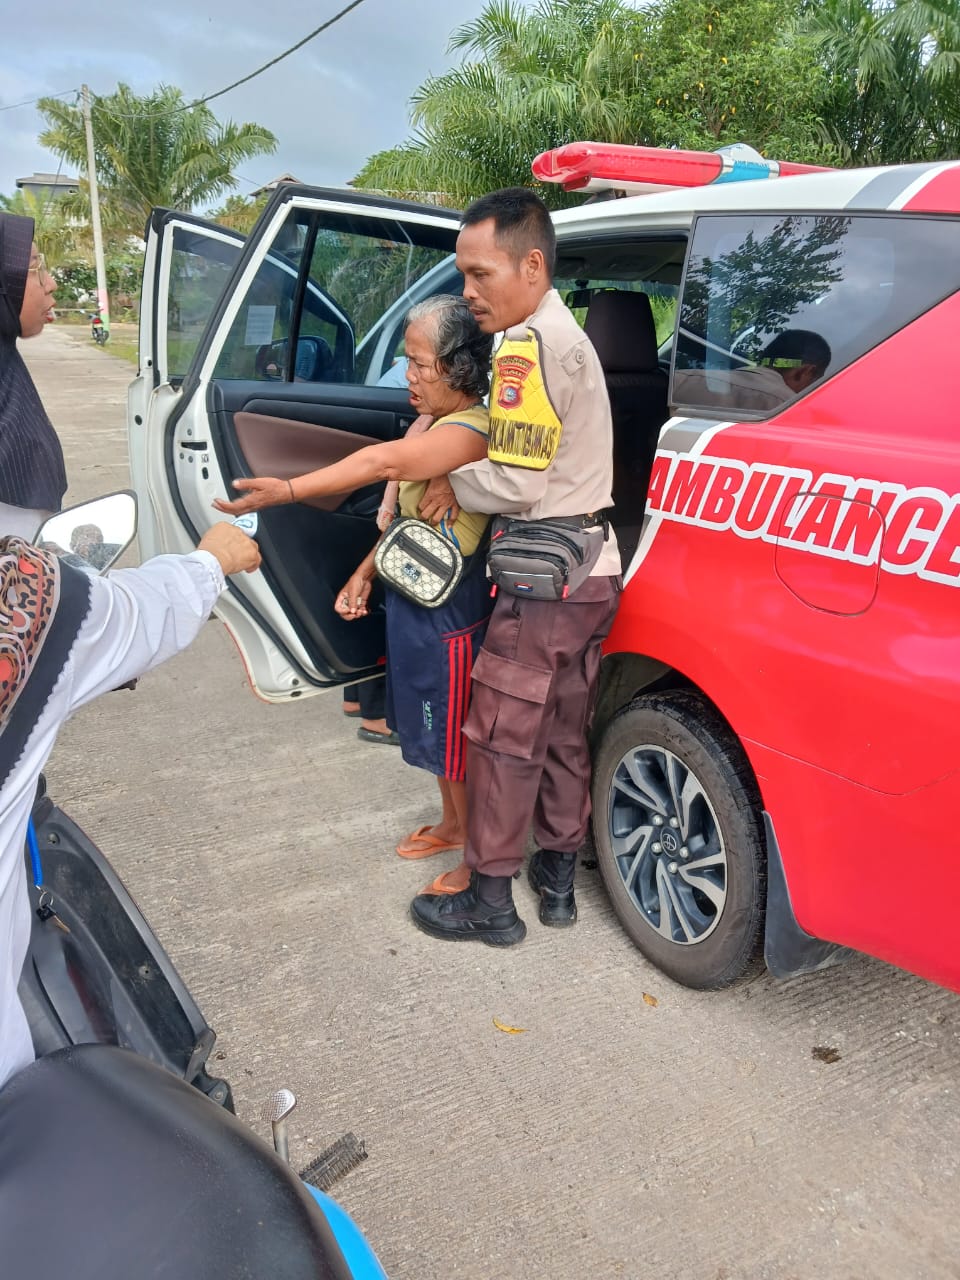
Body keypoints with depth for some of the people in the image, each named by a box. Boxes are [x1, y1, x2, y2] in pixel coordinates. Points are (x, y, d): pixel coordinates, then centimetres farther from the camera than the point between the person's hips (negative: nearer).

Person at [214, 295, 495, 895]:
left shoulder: (470, 432, -24)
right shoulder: (428, 423, 6)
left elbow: (385, 461, -40)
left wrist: (287, 490, -45)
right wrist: (366, 571, 7)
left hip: (450, 609, -9)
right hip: (412, 597, 9)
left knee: (457, 738, 5)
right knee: (432, 726, 23)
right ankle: (452, 824, 44)